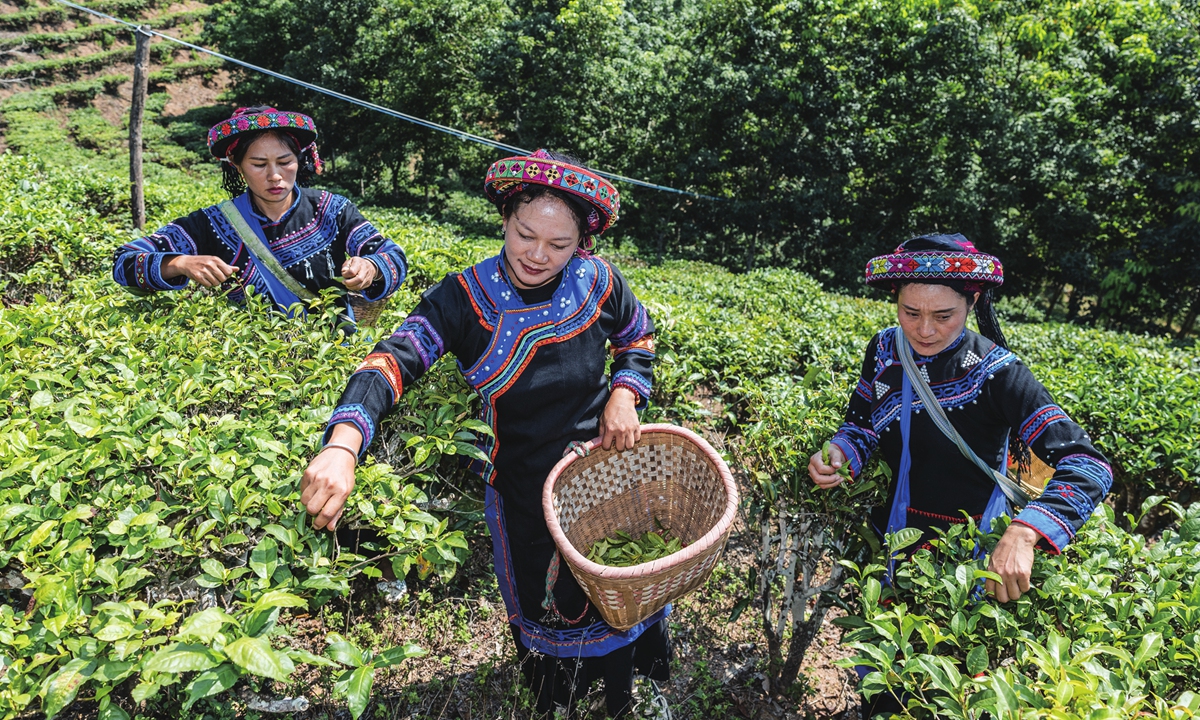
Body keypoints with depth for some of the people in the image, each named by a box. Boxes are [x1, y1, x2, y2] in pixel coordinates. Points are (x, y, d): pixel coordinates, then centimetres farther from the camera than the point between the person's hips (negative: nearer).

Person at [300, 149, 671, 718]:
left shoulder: (598, 282, -15)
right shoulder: (465, 298, -22)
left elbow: (638, 337, 6)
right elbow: (394, 361, -35)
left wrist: (624, 393, -13)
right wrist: (343, 445, -52)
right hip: (521, 492, -1)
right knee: (542, 612, 21)